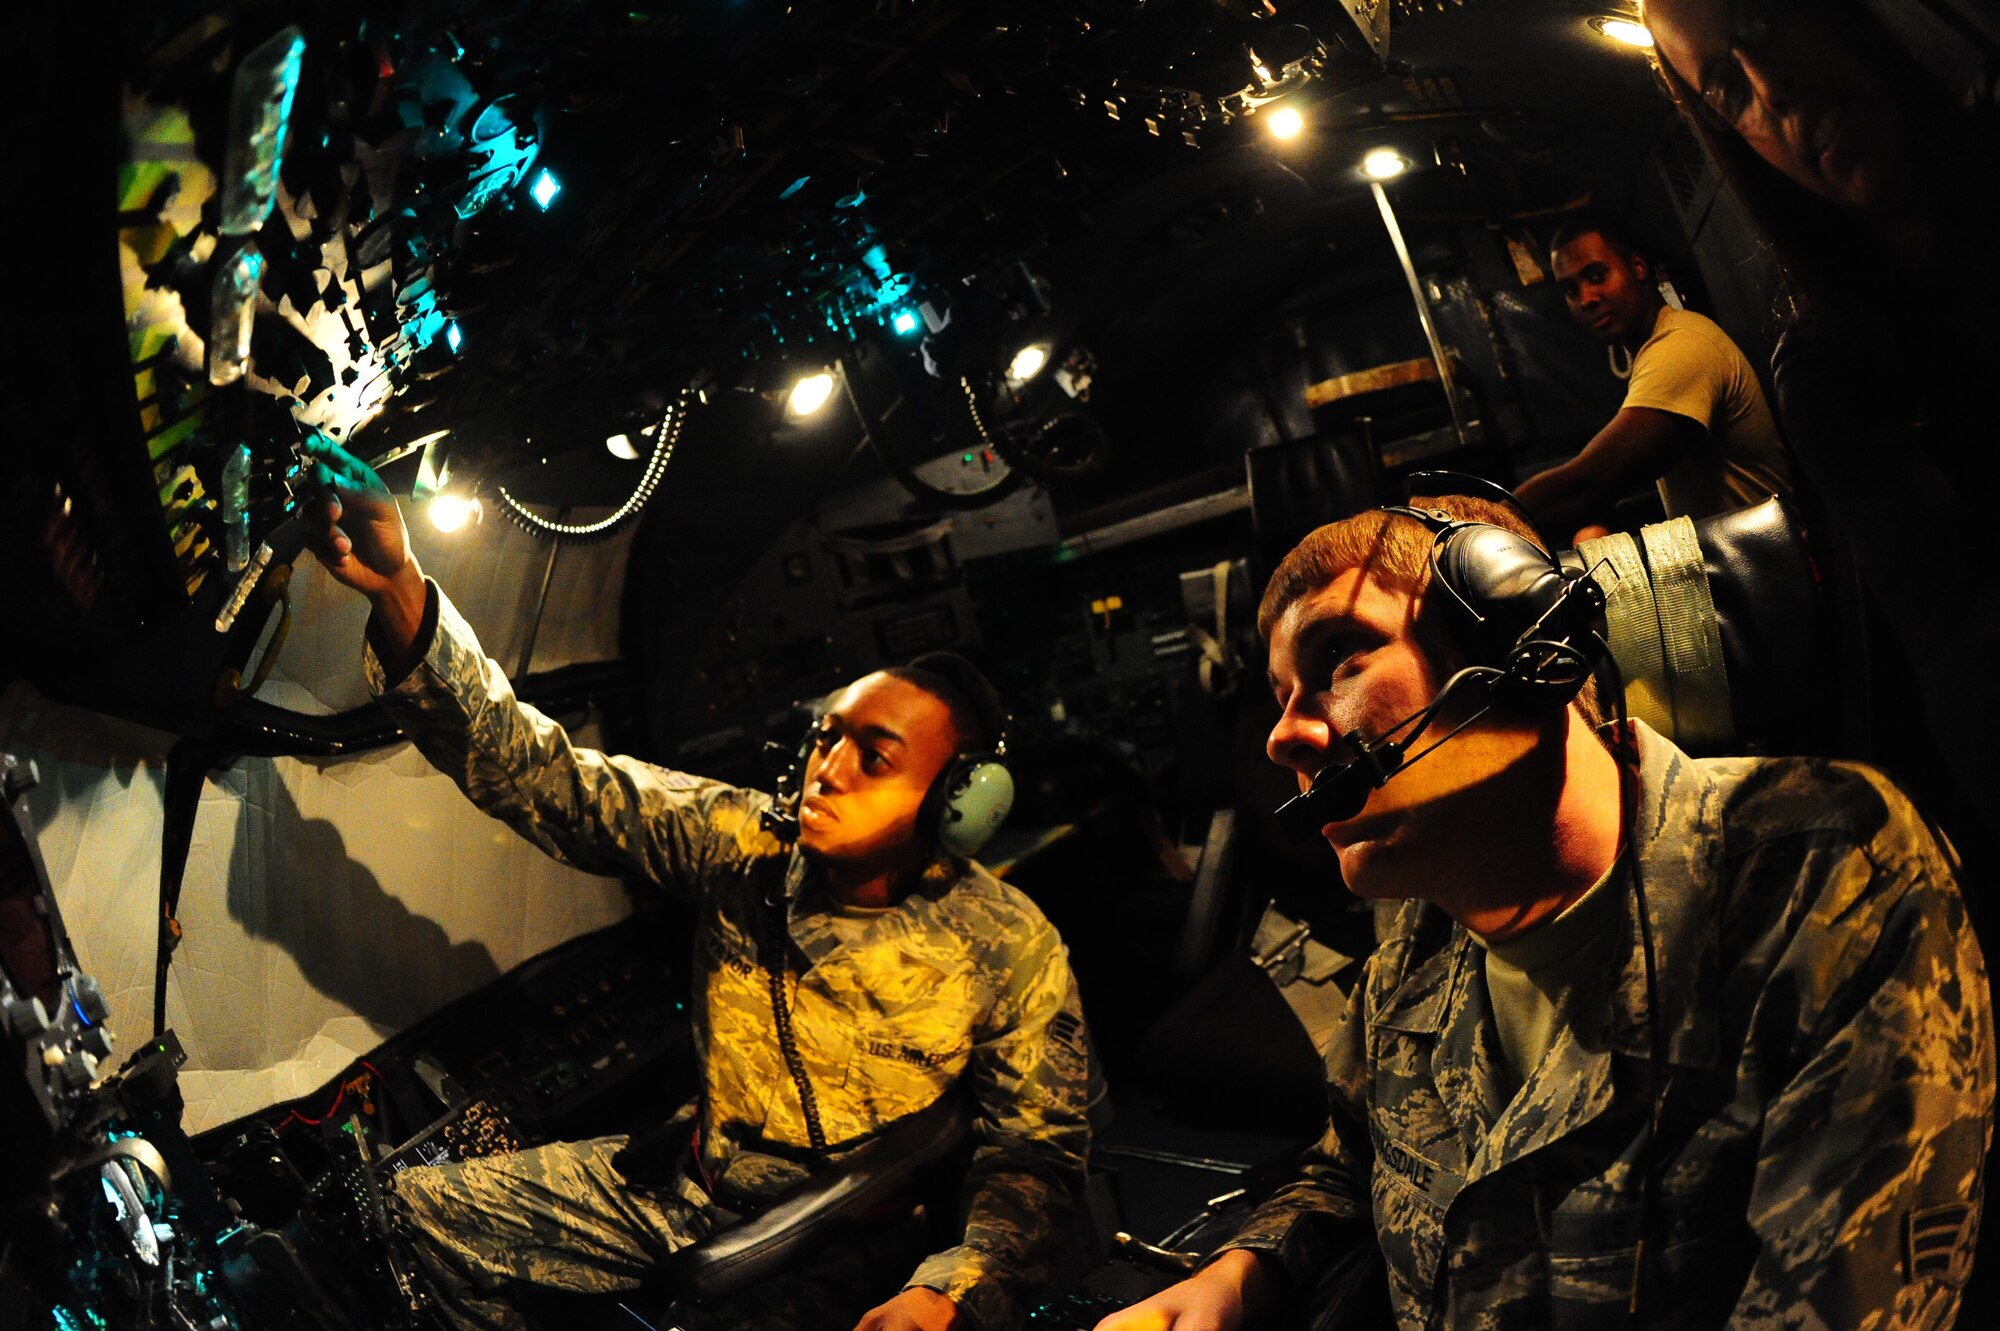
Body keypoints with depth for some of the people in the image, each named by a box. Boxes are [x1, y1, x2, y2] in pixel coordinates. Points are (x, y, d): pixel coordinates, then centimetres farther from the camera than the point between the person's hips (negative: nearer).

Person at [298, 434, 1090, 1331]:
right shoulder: (743, 842, -9)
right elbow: (541, 775, -17)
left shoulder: (1011, 952, -15)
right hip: (694, 1182, 4)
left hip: (844, 1253, -4)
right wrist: (401, 594, -31)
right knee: (422, 1212, -1)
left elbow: (1035, 1158, -12)